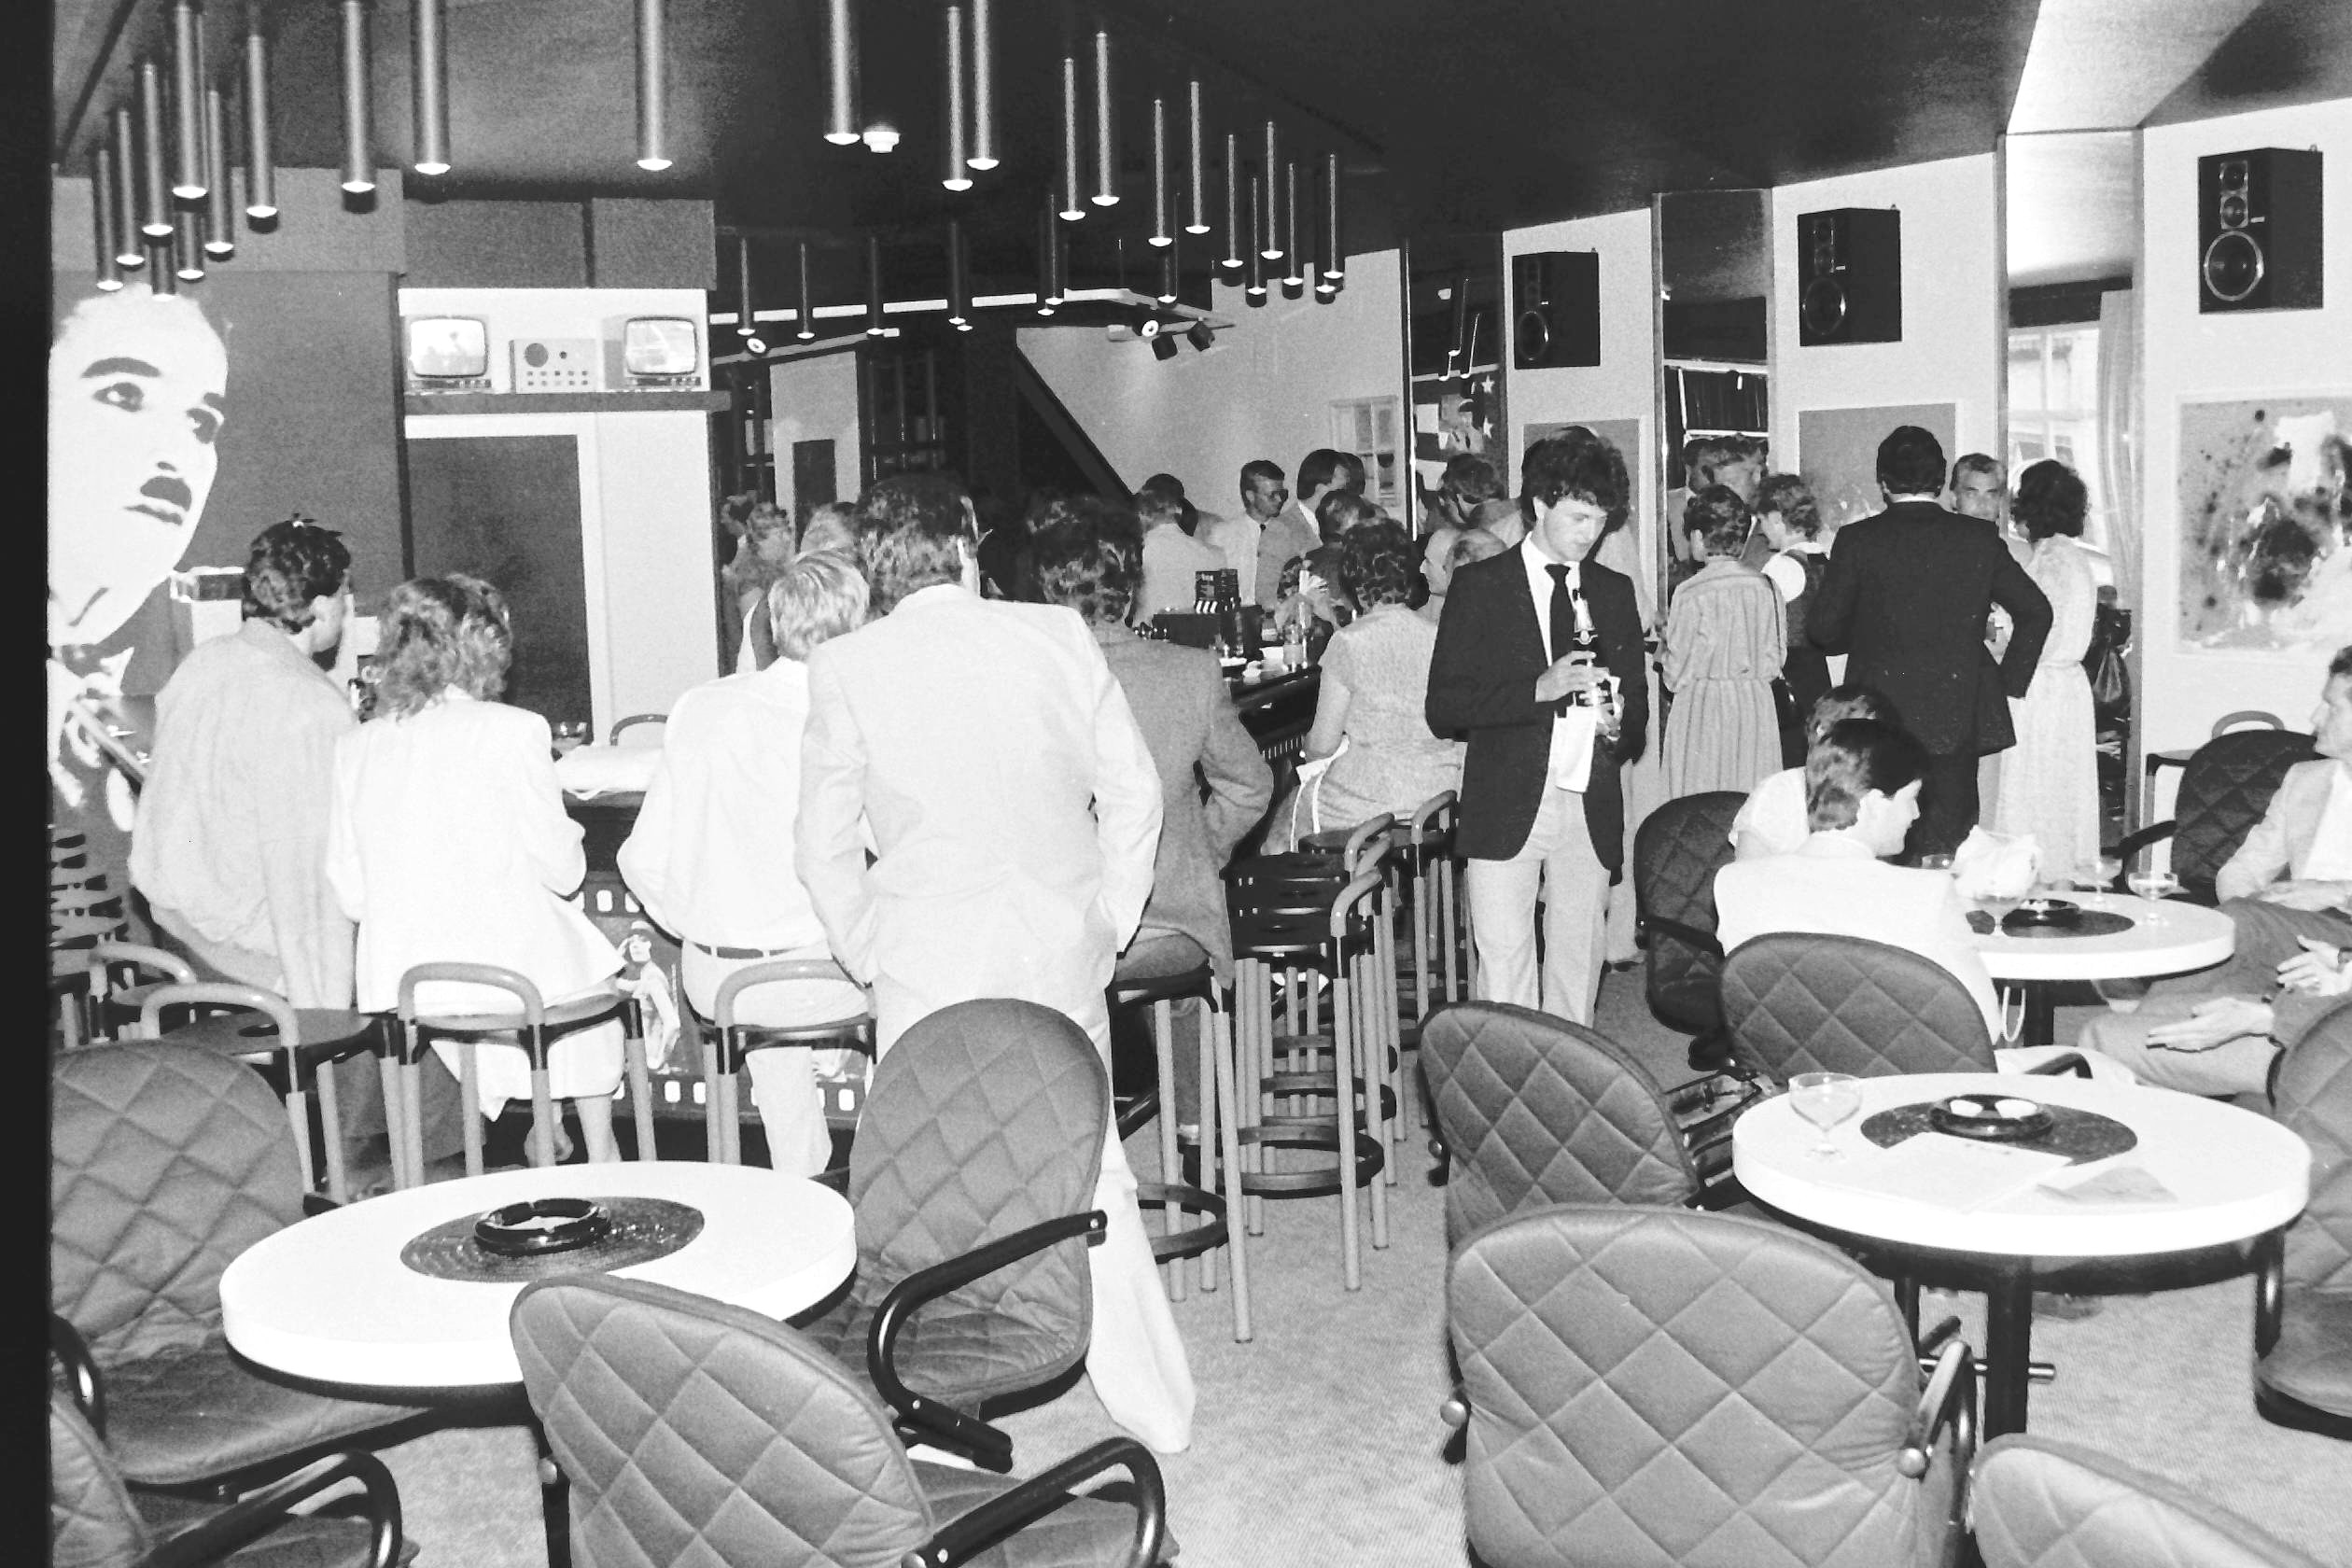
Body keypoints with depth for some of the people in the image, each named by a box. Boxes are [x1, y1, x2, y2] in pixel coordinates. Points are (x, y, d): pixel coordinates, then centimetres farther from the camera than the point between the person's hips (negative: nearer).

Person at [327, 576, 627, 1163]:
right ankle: (601, 1157, 37)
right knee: (591, 970, 30)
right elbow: (563, 871, -8)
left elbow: (351, 894, 4)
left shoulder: (356, 745, 1)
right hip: (506, 976, -4)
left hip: (392, 983, 5)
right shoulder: (513, 730, -12)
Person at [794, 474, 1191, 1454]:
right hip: (1064, 961, 3)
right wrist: (1107, 924, 13)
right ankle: (1155, 1409, 24)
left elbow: (824, 846, -1)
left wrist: (866, 954, 11)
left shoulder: (846, 669, -3)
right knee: (1092, 1172, 14)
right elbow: (1133, 791, 5)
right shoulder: (1058, 636, 1)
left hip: (928, 969, -2)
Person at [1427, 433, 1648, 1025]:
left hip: (1590, 806, 4)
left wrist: (1622, 728, -4)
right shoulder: (1480, 586, 1)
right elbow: (1442, 708, -5)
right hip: (1506, 808, -4)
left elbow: (1637, 700, 21)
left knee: (1579, 961, 8)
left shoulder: (1613, 592, 13)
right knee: (1505, 966, -7)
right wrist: (1538, 689, -17)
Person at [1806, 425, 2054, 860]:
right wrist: (2010, 683, 13)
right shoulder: (1979, 538, 1)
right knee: (1947, 844, 7)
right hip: (1957, 716, 2)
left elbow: (1822, 628, -3)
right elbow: (2036, 612, 5)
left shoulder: (1858, 539, -6)